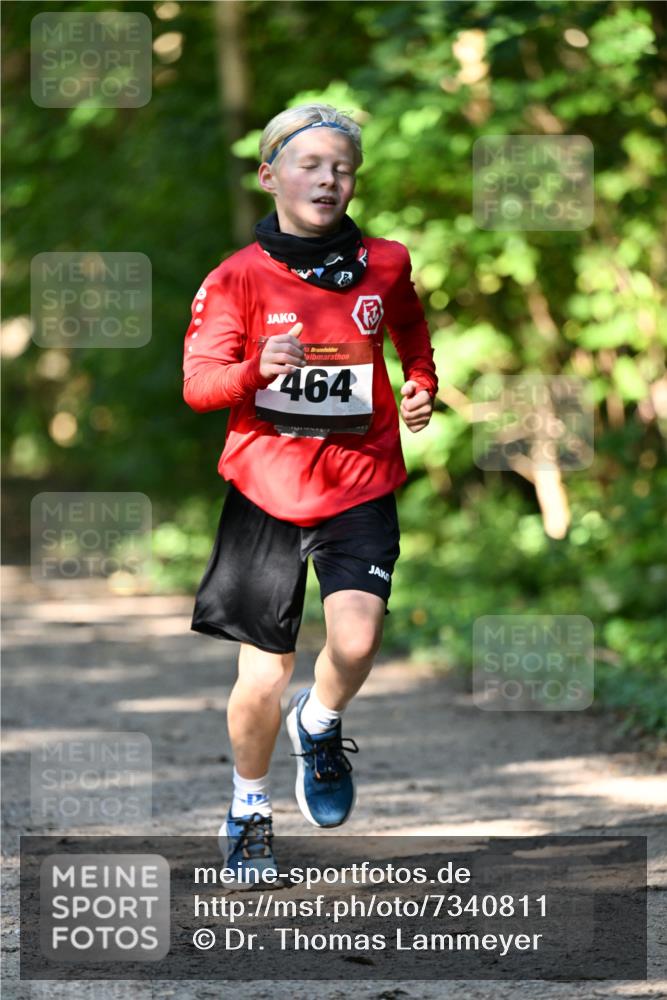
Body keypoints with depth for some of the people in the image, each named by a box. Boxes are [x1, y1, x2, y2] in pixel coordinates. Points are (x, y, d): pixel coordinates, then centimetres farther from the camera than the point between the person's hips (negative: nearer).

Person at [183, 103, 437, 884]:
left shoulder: (384, 264, 3)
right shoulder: (239, 277, -4)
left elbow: (410, 329, 25)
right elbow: (197, 381, -7)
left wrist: (422, 387, 6)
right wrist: (256, 370, -27)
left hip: (362, 484, 1)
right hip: (266, 489, -1)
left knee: (356, 641, -22)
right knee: (263, 677, 1)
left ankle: (320, 724, 14)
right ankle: (248, 807, 28)